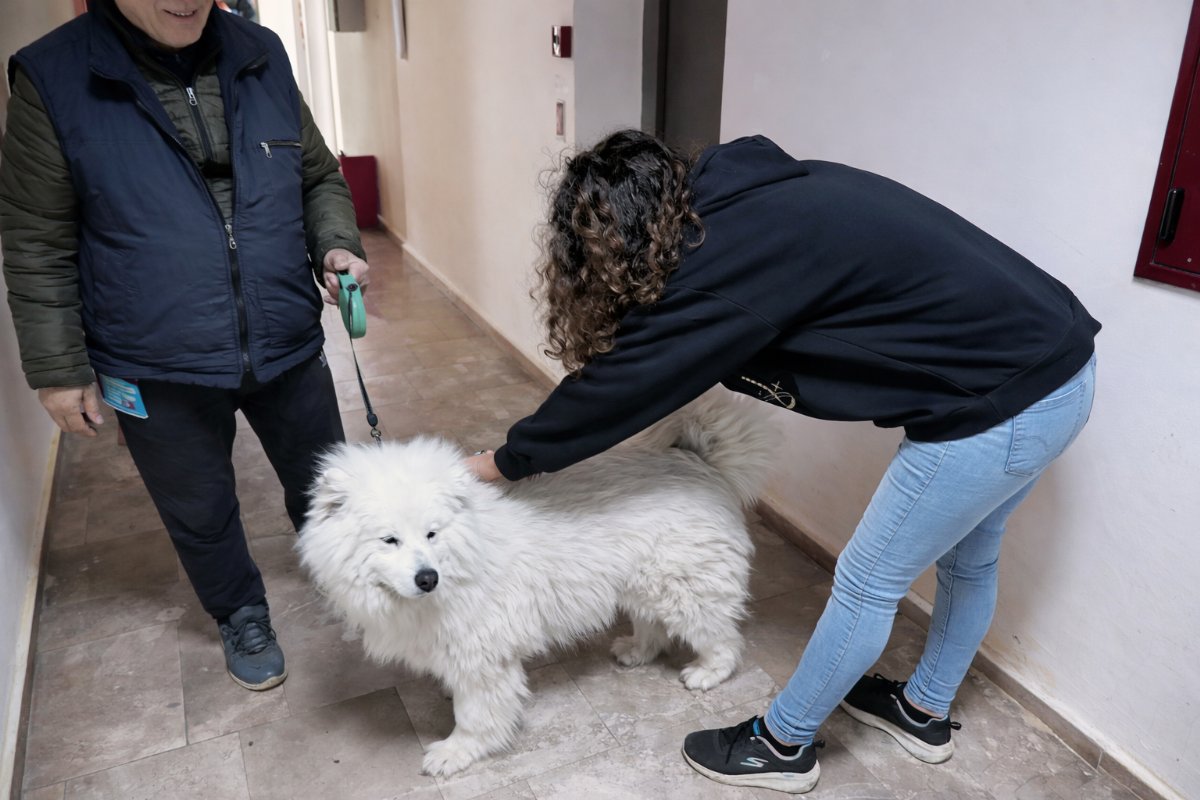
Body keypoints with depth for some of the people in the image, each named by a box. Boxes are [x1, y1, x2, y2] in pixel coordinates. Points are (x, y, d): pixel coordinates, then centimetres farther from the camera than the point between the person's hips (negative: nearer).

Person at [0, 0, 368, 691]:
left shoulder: (260, 57, 0)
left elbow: (320, 177, 11)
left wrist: (336, 244, -9)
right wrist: (58, 369, -4)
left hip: (287, 346, 3)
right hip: (157, 369, -2)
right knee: (200, 511, 17)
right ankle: (242, 616, 45)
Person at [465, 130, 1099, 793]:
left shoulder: (729, 257, -20)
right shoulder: (752, 200, 6)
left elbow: (624, 381, -12)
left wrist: (506, 461, 1)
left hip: (1005, 404, -9)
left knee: (867, 584, 7)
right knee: (966, 558, 25)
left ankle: (782, 745, 29)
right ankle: (925, 713, 49)